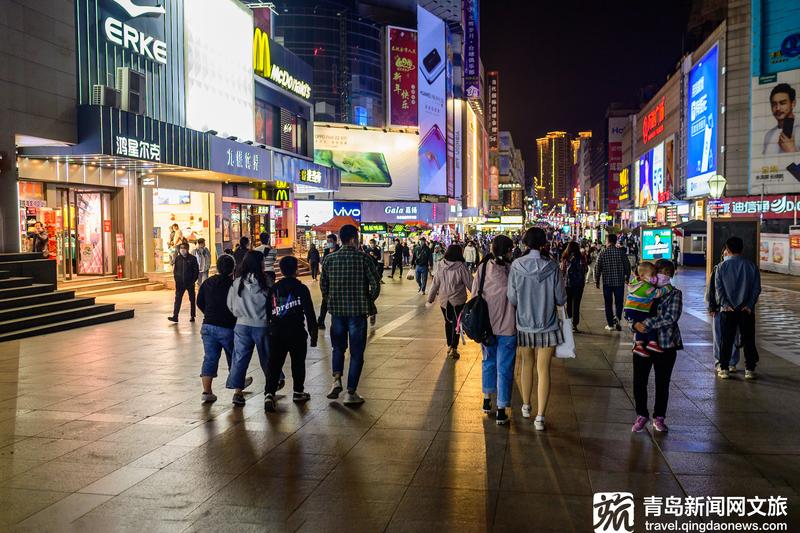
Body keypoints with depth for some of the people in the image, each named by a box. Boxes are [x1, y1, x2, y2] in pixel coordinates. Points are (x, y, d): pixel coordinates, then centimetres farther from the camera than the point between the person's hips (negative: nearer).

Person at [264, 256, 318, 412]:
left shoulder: (273, 289, 5)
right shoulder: (301, 289, -6)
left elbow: (267, 313, 9)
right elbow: (309, 313, -7)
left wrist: (270, 330, 19)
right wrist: (313, 334, -1)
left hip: (276, 333, 3)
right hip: (297, 333, -2)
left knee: (274, 364, 2)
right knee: (298, 363, 14)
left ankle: (270, 394, -13)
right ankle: (298, 392, 25)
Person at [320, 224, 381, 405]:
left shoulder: (329, 259, 0)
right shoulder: (363, 258, -9)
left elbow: (323, 285, 5)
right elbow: (375, 284, -11)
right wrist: (368, 301, 7)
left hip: (337, 310, 3)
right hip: (358, 311, -3)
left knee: (338, 347, 22)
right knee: (356, 352, 7)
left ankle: (336, 379, 2)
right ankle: (351, 393, 8)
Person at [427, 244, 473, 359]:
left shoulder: (441, 266, -1)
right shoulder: (461, 267, -14)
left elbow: (435, 283, 5)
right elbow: (470, 283, -9)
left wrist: (431, 297, 15)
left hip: (444, 300, 4)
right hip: (458, 301, -4)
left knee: (448, 322, 19)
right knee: (456, 324, 2)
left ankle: (449, 346, 28)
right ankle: (454, 348, -6)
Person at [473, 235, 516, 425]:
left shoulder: (483, 268, -4)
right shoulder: (513, 269, -13)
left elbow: (474, 294, 1)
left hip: (486, 324, 4)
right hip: (507, 326, -4)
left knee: (488, 361, 23)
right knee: (504, 368, 4)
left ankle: (487, 401, 33)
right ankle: (501, 411, 8)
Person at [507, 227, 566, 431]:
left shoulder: (516, 266, -12)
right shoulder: (552, 267, -13)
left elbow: (512, 298, -8)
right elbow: (561, 299, -7)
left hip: (524, 324, 2)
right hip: (547, 326, -1)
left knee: (527, 364, 20)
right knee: (544, 369, 4)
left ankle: (526, 406, 35)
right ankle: (540, 416, 3)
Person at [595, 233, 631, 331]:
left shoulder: (602, 253, -5)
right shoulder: (621, 252, -5)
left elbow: (597, 268, -3)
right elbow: (627, 266, -2)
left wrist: (597, 281, 7)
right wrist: (627, 277, 13)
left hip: (607, 282, 0)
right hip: (619, 281, 0)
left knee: (608, 303, 10)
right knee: (619, 302, 9)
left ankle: (610, 324, 13)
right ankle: (617, 318, -15)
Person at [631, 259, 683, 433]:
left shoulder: (675, 294, -2)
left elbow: (671, 316, -17)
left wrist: (647, 324, -22)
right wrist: (635, 323, -15)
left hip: (666, 344, -2)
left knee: (662, 383, 8)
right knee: (639, 381, 2)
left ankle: (659, 417, 24)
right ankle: (641, 415, 20)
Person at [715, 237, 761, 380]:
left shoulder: (722, 266, -3)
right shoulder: (751, 266, 0)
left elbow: (719, 287, -6)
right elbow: (757, 288, -2)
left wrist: (725, 304, -6)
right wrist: (749, 305, -2)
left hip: (727, 309, 0)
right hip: (747, 310, 1)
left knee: (727, 340, 6)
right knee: (748, 340, 8)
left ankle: (724, 369, 9)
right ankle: (750, 369, 11)